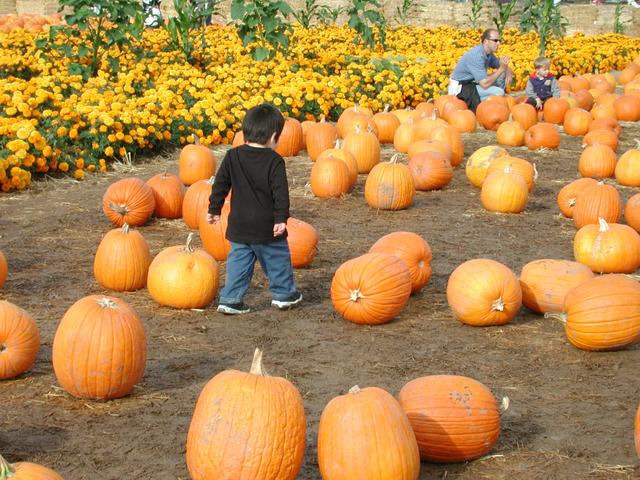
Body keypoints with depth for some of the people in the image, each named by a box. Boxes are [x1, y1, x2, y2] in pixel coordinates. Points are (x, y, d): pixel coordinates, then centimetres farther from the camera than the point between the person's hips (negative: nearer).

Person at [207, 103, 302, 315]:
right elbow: (280, 192, -17)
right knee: (278, 258, 15)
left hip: (239, 226, 4)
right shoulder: (275, 161, -13)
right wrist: (281, 219, -16)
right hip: (267, 226, -4)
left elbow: (220, 185, 6)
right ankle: (284, 294, 27)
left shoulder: (232, 156, 1)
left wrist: (214, 209, 14)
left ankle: (230, 299, 6)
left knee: (238, 261, 11)